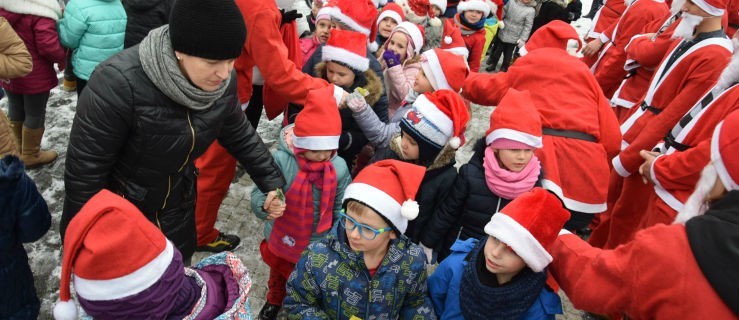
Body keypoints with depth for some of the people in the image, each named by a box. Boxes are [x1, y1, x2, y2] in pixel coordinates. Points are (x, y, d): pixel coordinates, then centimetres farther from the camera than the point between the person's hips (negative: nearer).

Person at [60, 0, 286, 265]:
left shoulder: (222, 80, -15)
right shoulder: (119, 84, -33)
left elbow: (240, 135, 3)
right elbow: (84, 169, -24)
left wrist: (272, 180, -3)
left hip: (179, 206, 5)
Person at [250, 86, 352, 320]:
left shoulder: (339, 167, -20)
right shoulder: (281, 160, -28)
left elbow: (340, 208, -8)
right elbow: (259, 194, -26)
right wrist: (265, 206, -48)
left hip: (319, 244, 0)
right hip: (282, 238, 0)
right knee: (278, 273, 31)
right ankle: (274, 301, 64)